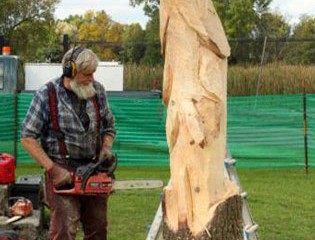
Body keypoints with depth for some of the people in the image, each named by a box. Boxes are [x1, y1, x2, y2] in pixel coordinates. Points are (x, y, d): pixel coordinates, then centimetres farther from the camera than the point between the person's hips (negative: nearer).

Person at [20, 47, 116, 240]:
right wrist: (52, 169, -17)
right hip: (63, 171, -5)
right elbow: (28, 137, -10)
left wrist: (106, 148, -4)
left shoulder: (98, 90, 3)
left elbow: (109, 127, 16)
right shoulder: (47, 95, -10)